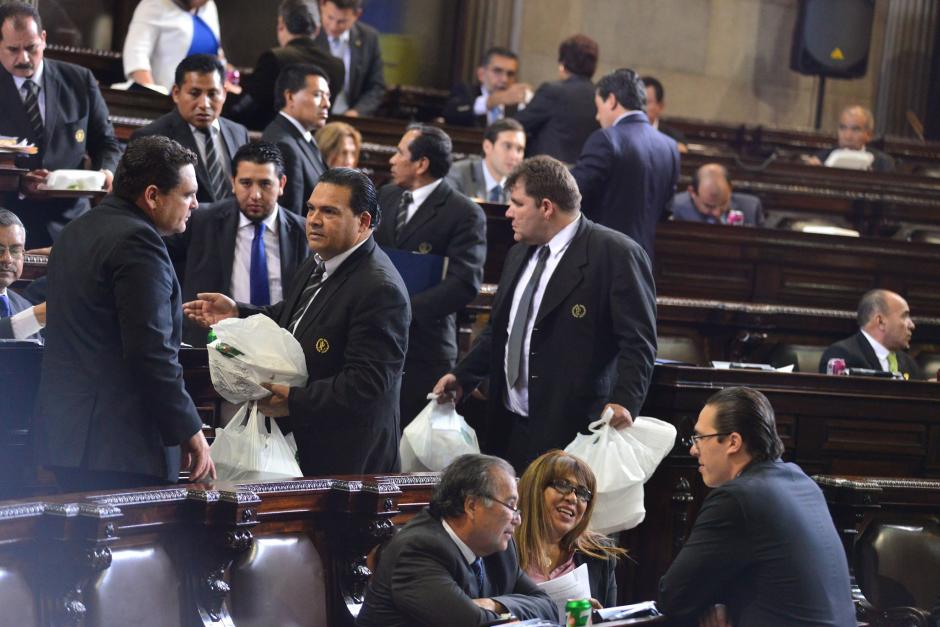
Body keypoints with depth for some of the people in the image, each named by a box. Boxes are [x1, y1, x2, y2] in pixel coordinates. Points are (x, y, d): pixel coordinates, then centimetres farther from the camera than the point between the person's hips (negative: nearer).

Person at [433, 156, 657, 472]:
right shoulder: (518, 255, 18)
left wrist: (624, 401, -24)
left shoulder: (617, 254, -8)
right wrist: (462, 377, 15)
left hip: (572, 432, -8)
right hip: (508, 430, 8)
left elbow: (638, 341, -12)